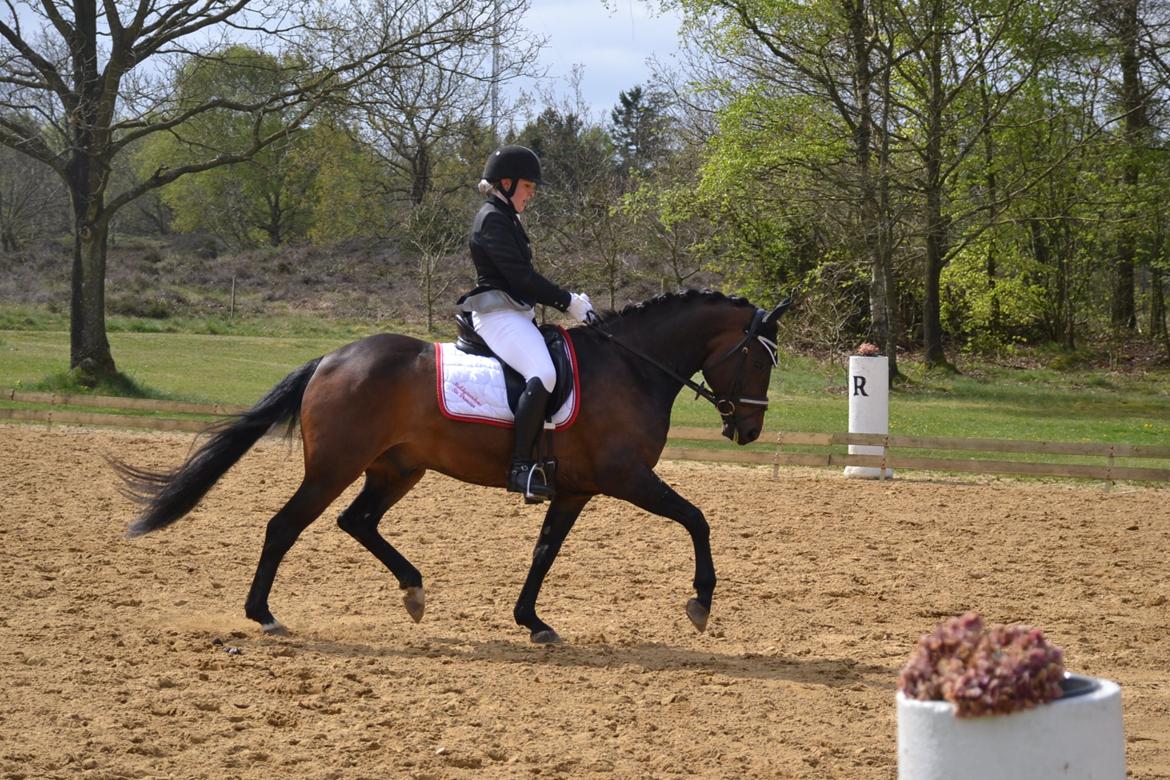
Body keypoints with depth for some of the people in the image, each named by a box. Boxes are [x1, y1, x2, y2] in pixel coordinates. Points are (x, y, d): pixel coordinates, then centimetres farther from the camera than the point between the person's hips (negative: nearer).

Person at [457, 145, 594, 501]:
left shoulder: (506, 219, 21)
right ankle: (520, 467, -33)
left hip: (517, 314, 11)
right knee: (542, 373, -31)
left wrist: (569, 301, 13)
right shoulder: (493, 219, -11)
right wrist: (568, 301, -12)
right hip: (498, 314, -11)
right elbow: (520, 276, -18)